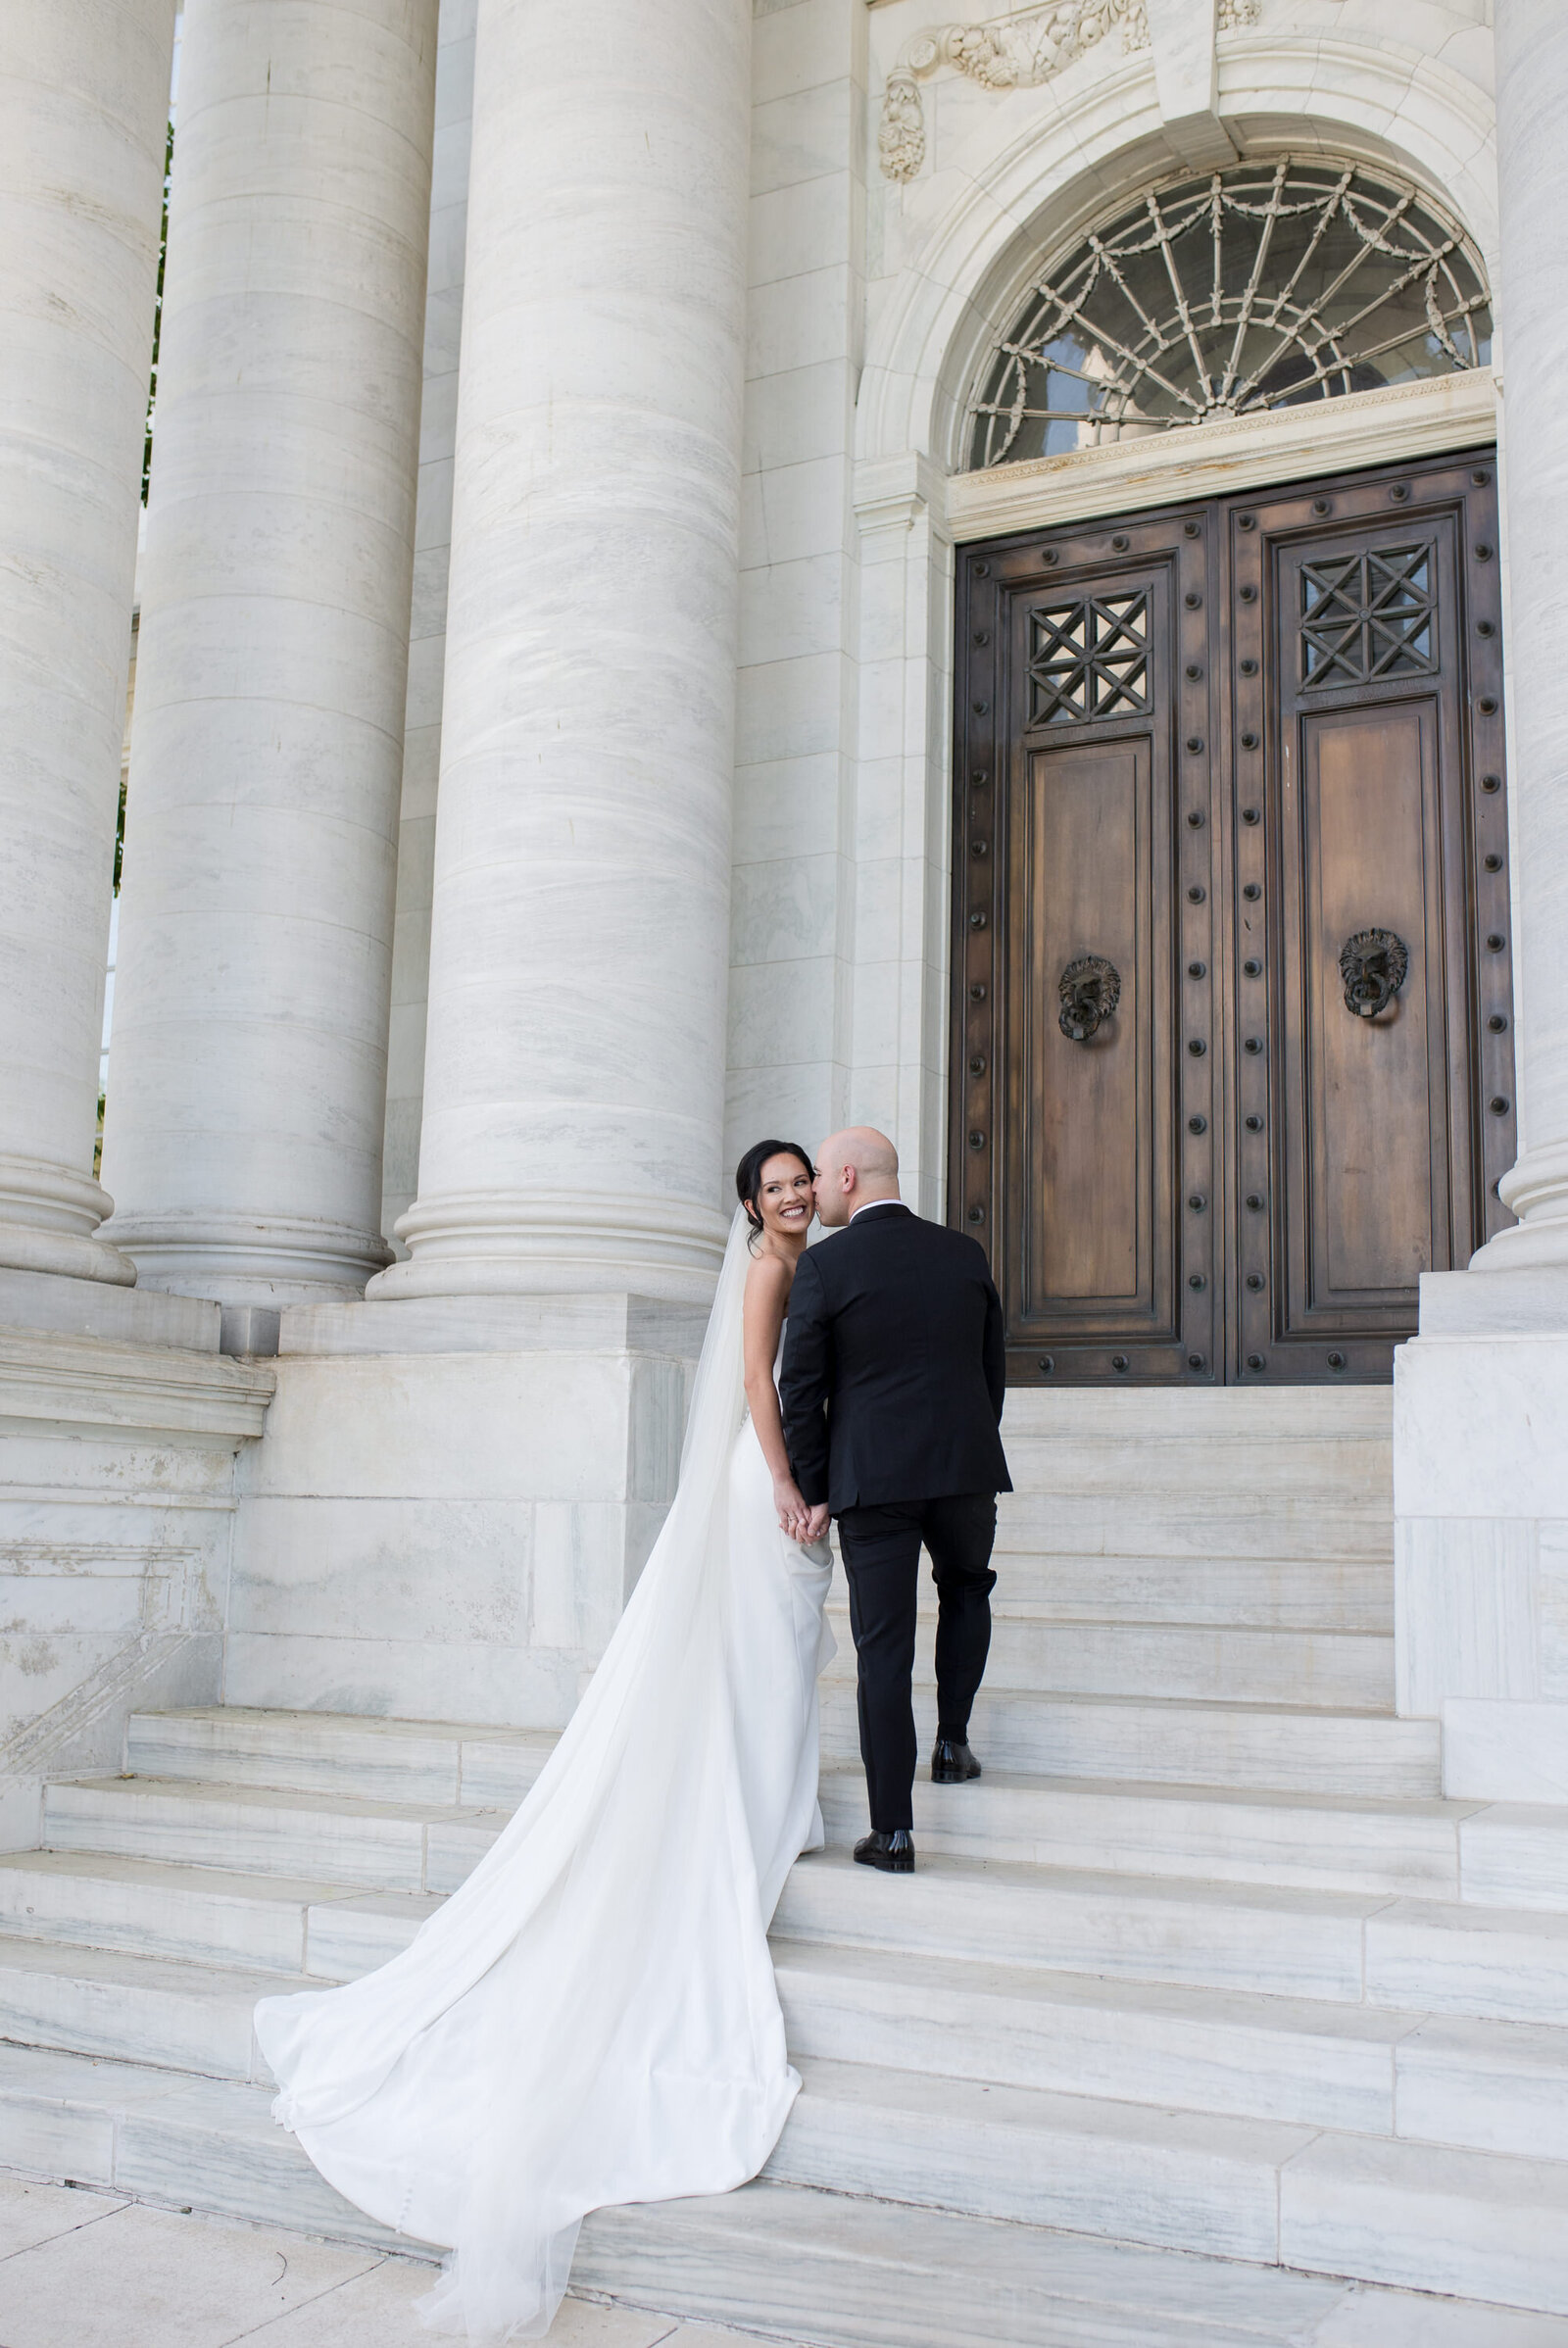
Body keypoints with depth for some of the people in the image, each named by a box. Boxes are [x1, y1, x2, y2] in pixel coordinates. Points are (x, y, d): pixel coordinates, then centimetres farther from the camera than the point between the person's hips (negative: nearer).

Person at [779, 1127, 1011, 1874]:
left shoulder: (824, 1265, -6)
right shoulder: (965, 1253, 6)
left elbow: (801, 1390, -6)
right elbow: (993, 1367, 11)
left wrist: (814, 1491, 3)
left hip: (871, 1477, -3)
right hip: (965, 1466, 3)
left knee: (882, 1648, 2)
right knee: (966, 1589, 31)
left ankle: (893, 1832, 5)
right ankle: (952, 1742, 23)